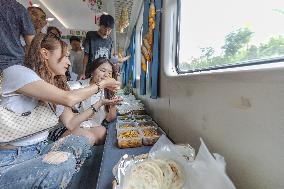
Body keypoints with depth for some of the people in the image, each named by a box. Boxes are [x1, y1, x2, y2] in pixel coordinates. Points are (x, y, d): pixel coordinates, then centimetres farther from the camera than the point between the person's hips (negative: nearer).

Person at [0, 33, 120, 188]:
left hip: (39, 150, 7)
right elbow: (69, 99, -28)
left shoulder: (57, 88, 7)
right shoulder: (16, 72, -15)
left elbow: (71, 123, 3)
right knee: (64, 160, -29)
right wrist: (101, 84, -14)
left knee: (82, 141, -11)